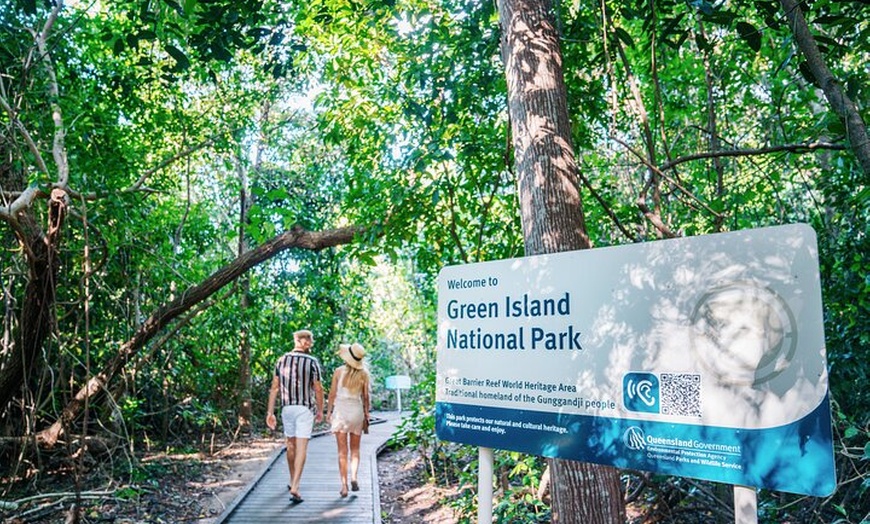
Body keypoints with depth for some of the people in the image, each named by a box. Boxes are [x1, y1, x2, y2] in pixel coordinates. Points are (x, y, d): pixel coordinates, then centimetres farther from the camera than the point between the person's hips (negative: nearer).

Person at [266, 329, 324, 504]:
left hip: (287, 407, 4)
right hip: (305, 408, -4)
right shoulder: (312, 362, -8)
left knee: (291, 445, 19)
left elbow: (275, 387, 2)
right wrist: (320, 410, 6)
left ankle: (292, 481, 34)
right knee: (301, 448, -4)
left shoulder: (282, 360, 3)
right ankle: (295, 487, -13)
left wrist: (270, 412, 5)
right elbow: (318, 389, -7)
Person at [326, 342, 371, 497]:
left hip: (340, 410, -1)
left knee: (342, 451, 5)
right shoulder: (363, 374, -3)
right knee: (355, 449, 15)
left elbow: (332, 394, -2)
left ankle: (344, 485, 2)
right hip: (357, 411, 1)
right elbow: (365, 397, 1)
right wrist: (366, 416, 10)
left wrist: (329, 412, 8)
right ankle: (354, 477, -4)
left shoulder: (339, 371, -6)